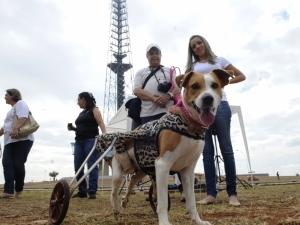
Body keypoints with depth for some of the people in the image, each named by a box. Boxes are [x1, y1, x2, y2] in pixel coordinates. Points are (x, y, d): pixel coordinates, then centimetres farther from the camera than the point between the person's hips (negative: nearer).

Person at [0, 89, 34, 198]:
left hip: (22, 139, -9)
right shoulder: (12, 110, 31)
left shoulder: (20, 103, 1)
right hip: (10, 141, 9)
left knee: (18, 164, -8)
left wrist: (16, 128, -35)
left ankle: (18, 190, 5)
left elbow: (23, 117, -19)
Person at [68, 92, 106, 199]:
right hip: (79, 141, 8)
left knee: (92, 166, -8)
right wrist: (73, 128, 10)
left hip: (90, 140, -7)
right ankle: (82, 191, 12)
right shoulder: (81, 113, 24)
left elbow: (101, 123, -9)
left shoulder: (94, 110, 3)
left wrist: (104, 136, -24)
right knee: (78, 167, 3)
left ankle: (92, 191, -6)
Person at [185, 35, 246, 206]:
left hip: (220, 105, -1)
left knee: (226, 148, -3)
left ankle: (232, 193, 4)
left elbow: (241, 76, 17)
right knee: (207, 151, 0)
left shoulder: (219, 60, 17)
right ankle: (211, 193, 3)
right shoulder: (192, 67, 20)